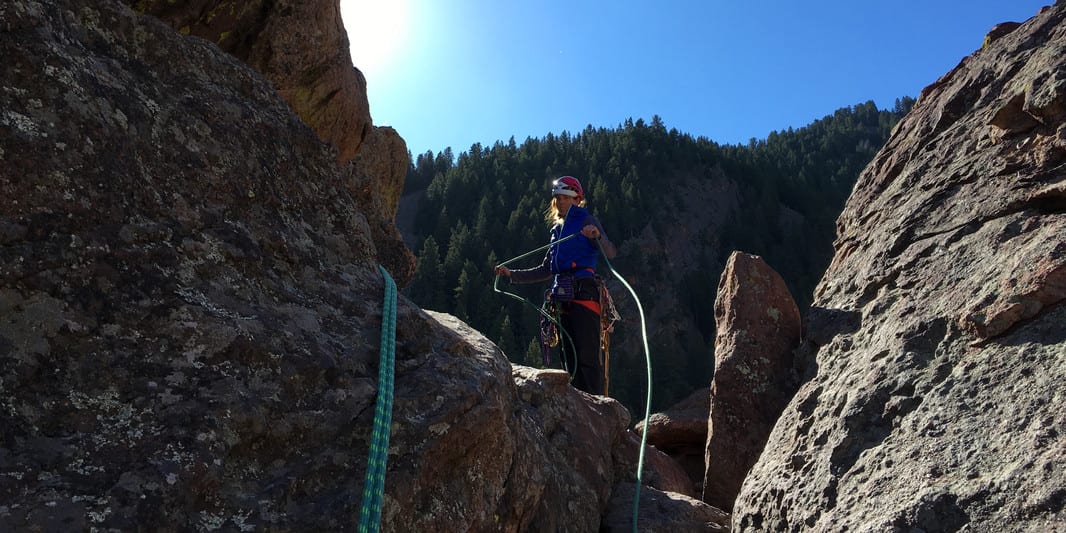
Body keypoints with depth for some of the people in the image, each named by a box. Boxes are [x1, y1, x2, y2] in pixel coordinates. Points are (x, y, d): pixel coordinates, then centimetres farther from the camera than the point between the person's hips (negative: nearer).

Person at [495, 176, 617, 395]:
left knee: (587, 356, -15)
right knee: (569, 358, 5)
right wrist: (513, 274, 22)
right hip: (563, 298, 7)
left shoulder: (586, 220, 6)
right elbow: (546, 270, 27)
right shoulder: (557, 230, 26)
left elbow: (610, 254, -7)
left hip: (584, 294, -7)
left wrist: (598, 236, -27)